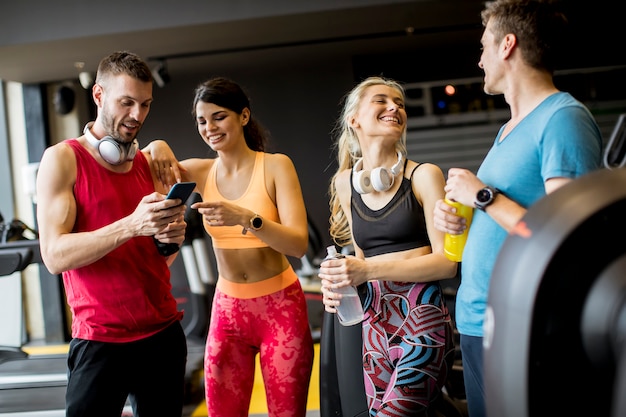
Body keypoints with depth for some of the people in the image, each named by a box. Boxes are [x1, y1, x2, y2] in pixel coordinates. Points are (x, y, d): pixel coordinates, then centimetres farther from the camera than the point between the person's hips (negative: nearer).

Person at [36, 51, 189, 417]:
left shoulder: (149, 163, 10)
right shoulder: (63, 159, -5)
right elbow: (54, 255, -15)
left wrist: (172, 236, -8)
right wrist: (132, 225, -26)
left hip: (164, 333, 5)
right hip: (100, 341, -4)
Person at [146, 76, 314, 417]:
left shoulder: (276, 165, -9)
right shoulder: (201, 172, 1)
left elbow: (299, 244, -19)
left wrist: (246, 218, -34)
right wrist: (158, 148, -10)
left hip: (280, 308, -3)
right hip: (227, 310, 3)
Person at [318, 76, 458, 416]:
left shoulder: (423, 175, -5)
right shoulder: (345, 182, 9)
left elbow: (447, 261, -9)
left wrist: (370, 270, -18)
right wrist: (342, 280, -1)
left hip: (423, 320, -5)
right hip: (375, 324, 5)